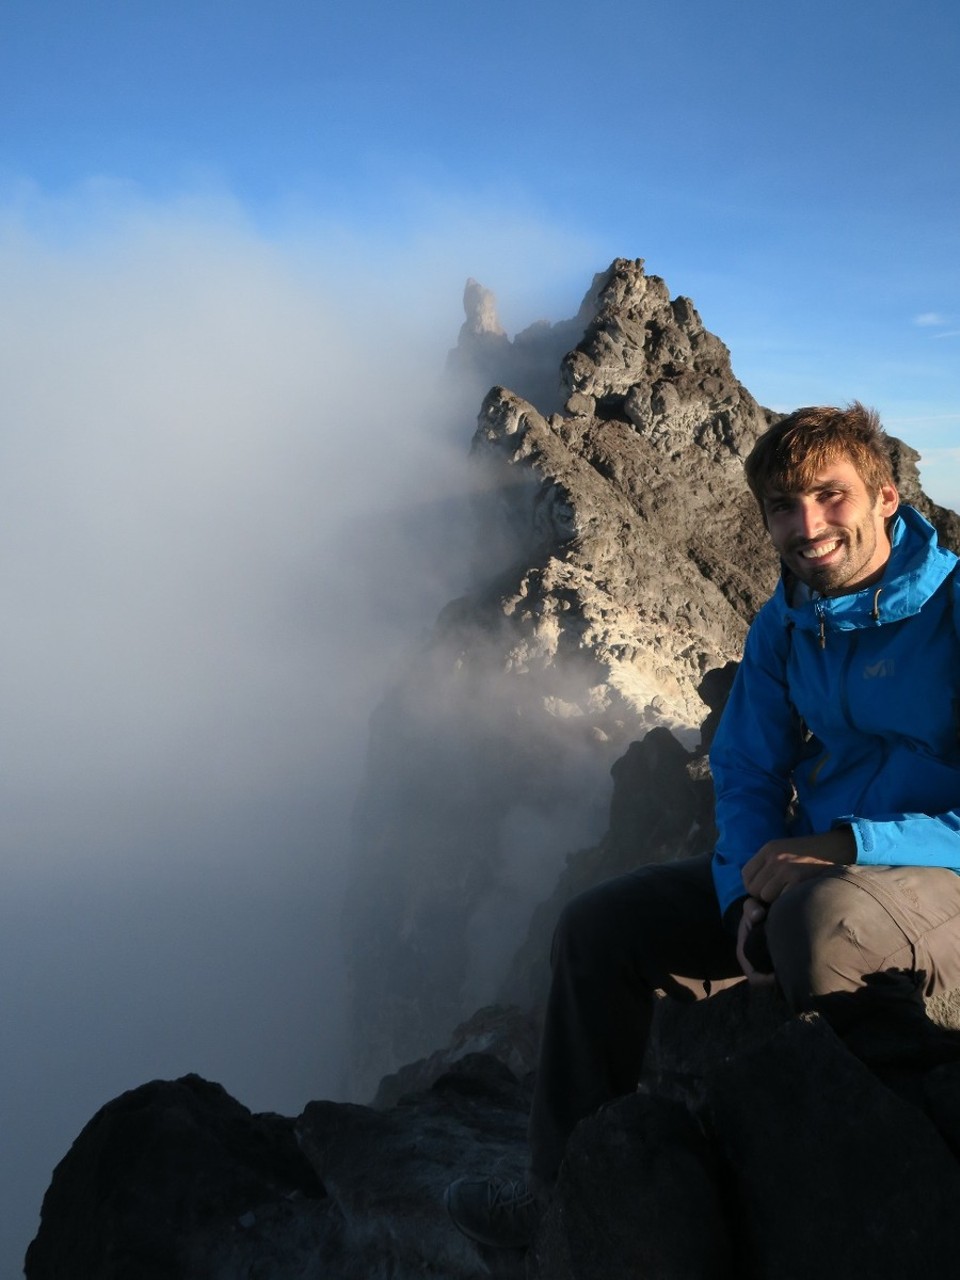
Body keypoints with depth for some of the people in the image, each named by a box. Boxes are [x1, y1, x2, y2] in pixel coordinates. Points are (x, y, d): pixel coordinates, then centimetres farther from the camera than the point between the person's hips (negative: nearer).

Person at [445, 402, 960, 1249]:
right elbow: (746, 777, 7)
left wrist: (846, 846, -27)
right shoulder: (785, 624, 3)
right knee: (597, 927, 1)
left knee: (821, 914, -42)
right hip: (806, 870, 7)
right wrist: (751, 889, -10)